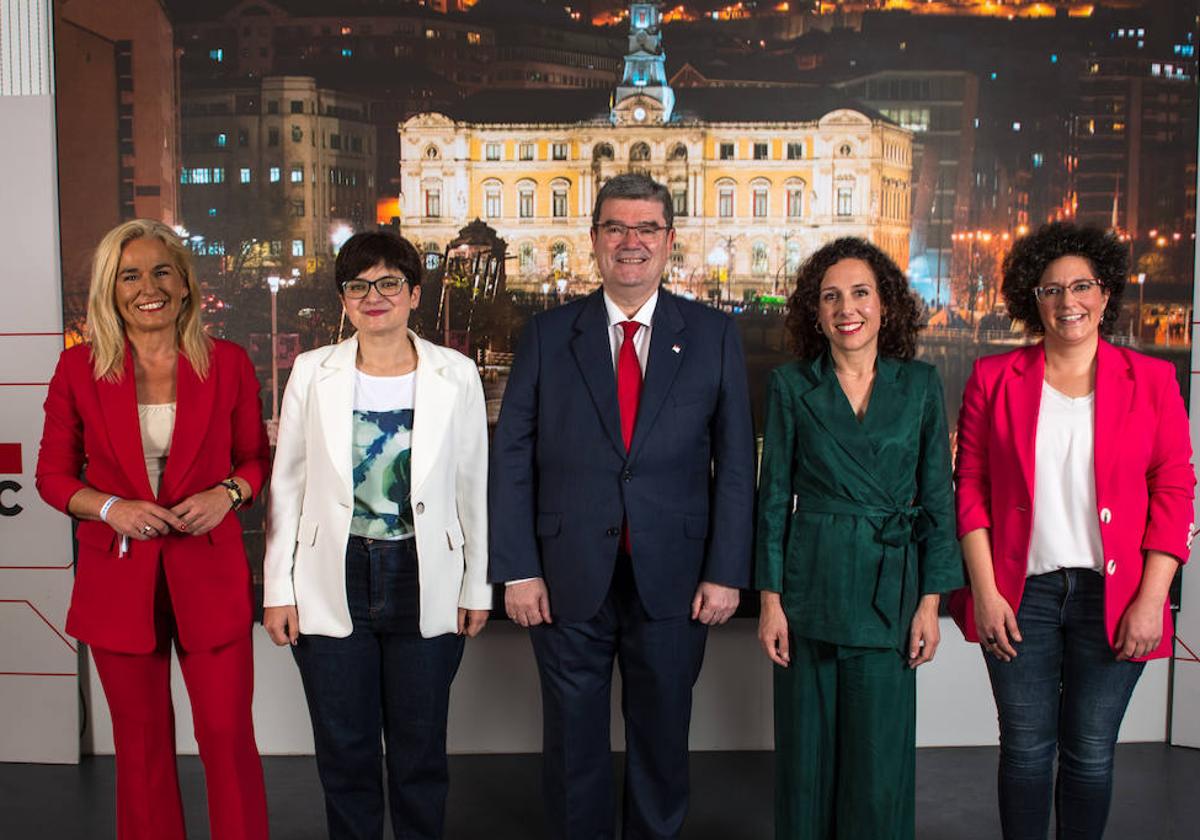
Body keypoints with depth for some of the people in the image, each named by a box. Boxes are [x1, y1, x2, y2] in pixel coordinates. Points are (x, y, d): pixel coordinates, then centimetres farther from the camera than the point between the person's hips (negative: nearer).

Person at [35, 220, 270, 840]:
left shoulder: (227, 363, -1)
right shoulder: (79, 368, -1)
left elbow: (255, 457, 8)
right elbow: (52, 474, 4)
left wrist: (228, 492, -13)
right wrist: (112, 508, -14)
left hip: (208, 573, -1)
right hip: (119, 577, 1)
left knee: (228, 735, 1)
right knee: (141, 742, 13)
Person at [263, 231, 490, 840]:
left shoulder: (455, 375, -2)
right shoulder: (313, 372, 0)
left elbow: (474, 487, 3)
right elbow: (286, 486, 4)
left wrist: (476, 587, 3)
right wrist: (278, 589, 1)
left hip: (425, 586, 0)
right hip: (333, 587, 1)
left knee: (420, 748, 12)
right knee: (344, 750, 11)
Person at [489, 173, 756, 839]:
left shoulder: (714, 335, 2)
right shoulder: (548, 335, 2)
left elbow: (735, 463, 1)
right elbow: (512, 459, 0)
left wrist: (726, 572, -4)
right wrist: (518, 570, -5)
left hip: (674, 580, 0)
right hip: (569, 578, 0)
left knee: (663, 740, 15)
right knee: (573, 742, 13)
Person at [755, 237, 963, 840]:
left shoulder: (920, 385, 3)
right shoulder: (790, 385, 1)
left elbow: (938, 498, 4)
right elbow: (774, 497, 2)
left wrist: (931, 601, -1)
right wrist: (770, 599, -4)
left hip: (889, 587, 0)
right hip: (810, 586, 0)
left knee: (879, 760, 4)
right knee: (807, 752, 8)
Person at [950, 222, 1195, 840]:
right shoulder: (994, 379, 3)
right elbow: (970, 488, 2)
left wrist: (1150, 600, -6)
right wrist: (984, 591, -5)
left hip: (1112, 597, 0)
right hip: (1021, 593, 0)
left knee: (1090, 754, 9)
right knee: (1025, 748, 8)